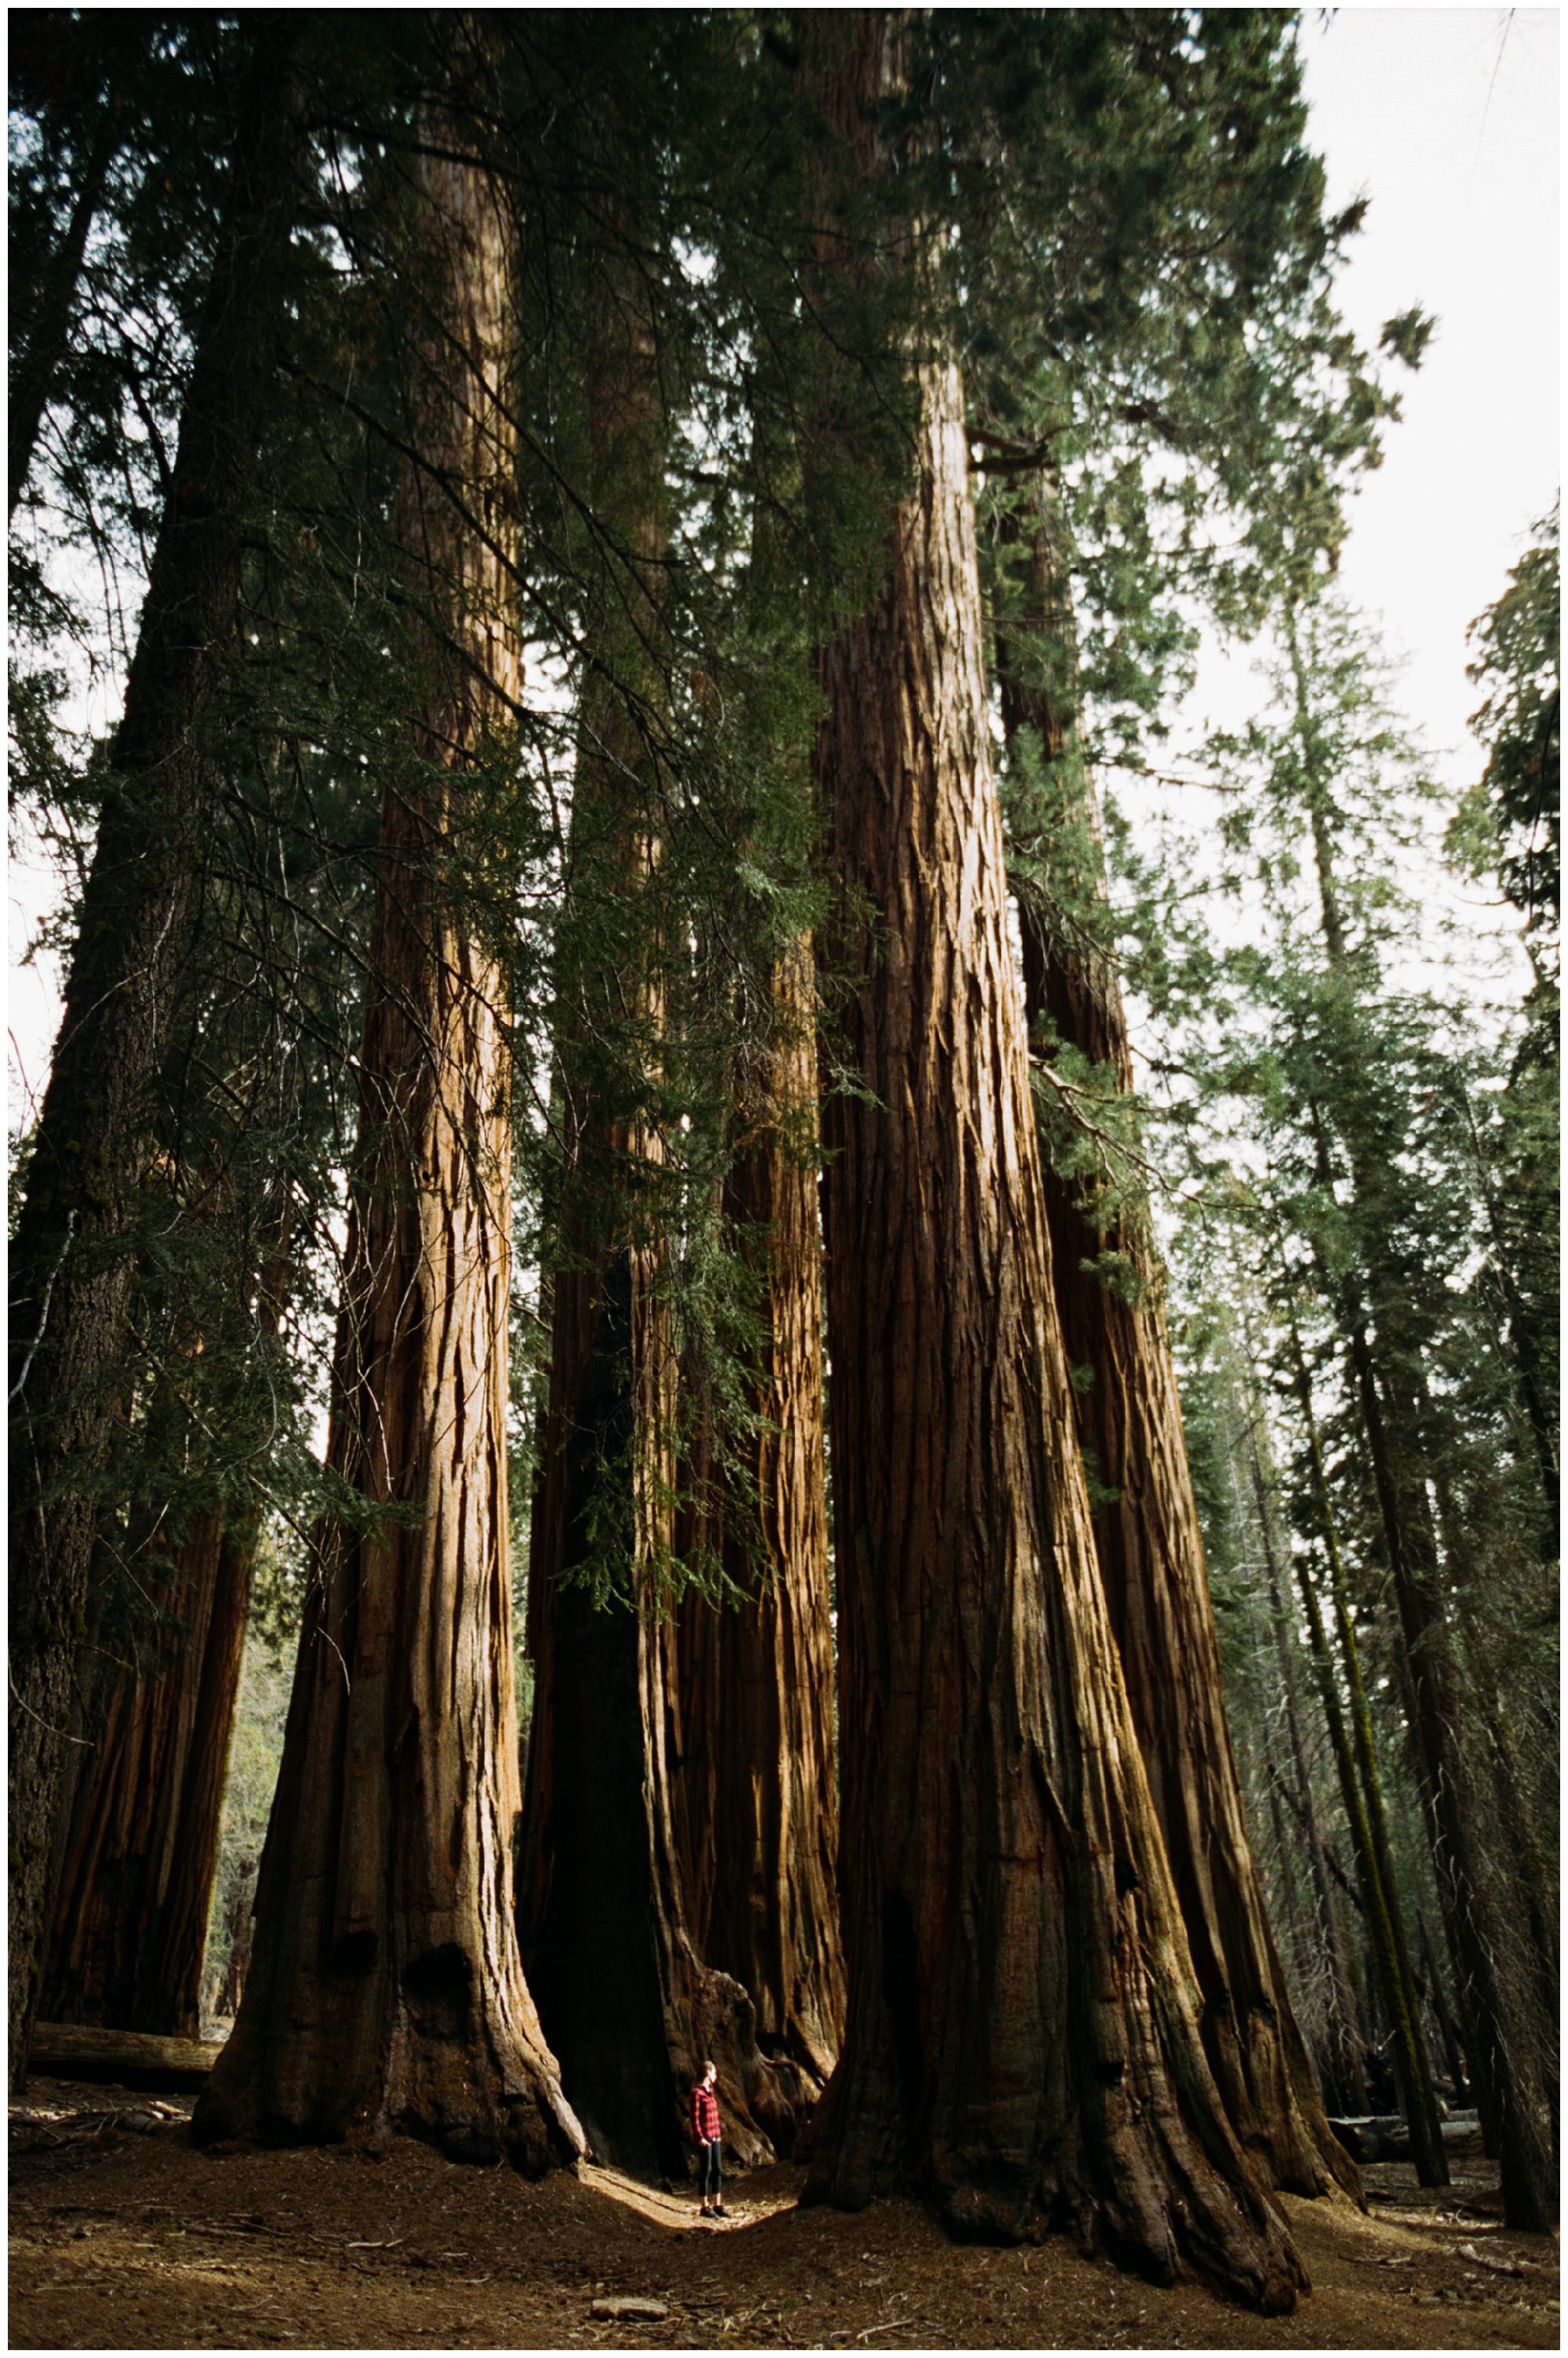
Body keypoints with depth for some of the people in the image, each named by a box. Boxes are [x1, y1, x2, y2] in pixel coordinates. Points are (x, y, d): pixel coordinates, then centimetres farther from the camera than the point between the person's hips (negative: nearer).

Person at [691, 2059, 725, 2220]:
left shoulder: (710, 2091, 12)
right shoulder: (697, 2093, -13)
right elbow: (694, 2118, -14)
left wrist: (719, 2133, 15)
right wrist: (700, 2137, -18)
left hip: (715, 2138, 8)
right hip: (704, 2139, -8)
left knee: (718, 2170, 10)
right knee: (706, 2171, -2)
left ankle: (718, 2205, 18)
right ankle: (704, 2208, 7)